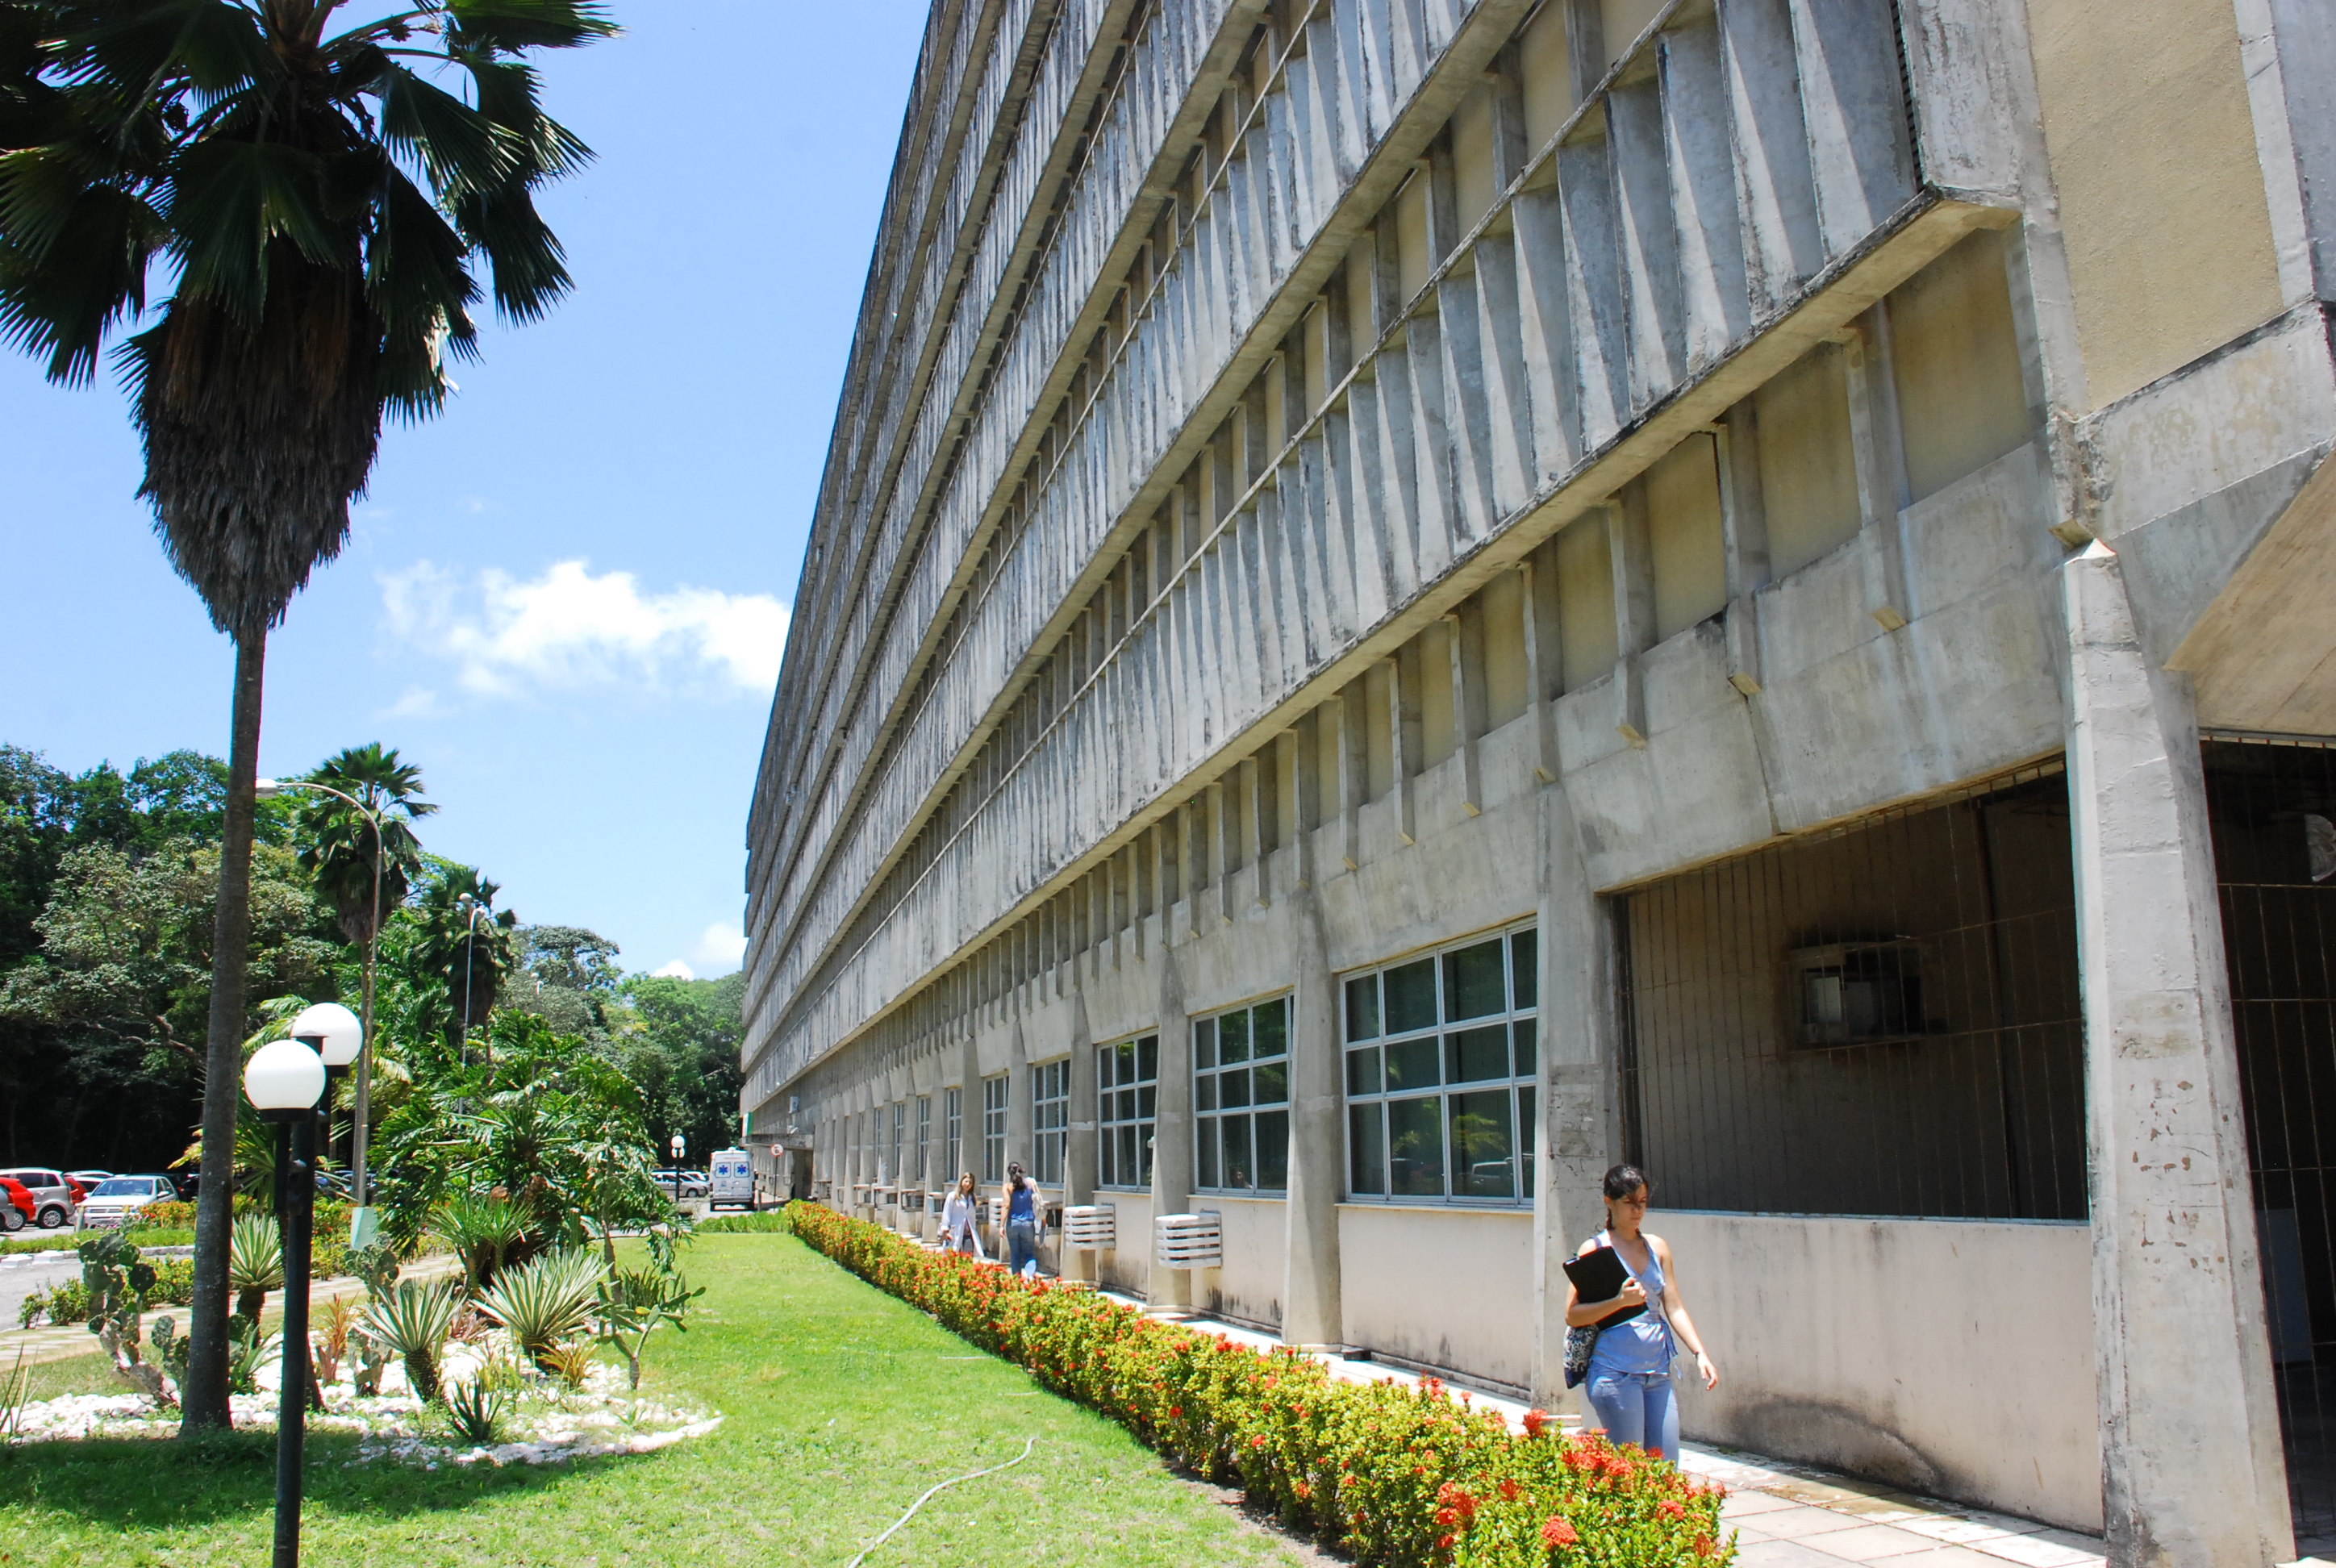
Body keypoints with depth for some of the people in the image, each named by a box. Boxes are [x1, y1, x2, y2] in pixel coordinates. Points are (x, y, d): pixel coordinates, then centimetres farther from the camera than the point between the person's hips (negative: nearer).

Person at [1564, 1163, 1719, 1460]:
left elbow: (1675, 1308, 12)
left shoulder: (1657, 1247, 13)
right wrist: (1621, 1301, -20)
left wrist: (1700, 1354, 0)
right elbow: (1572, 1316, -8)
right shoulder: (1595, 1249, -2)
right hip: (1615, 1373, -5)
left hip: (1657, 1372, 5)